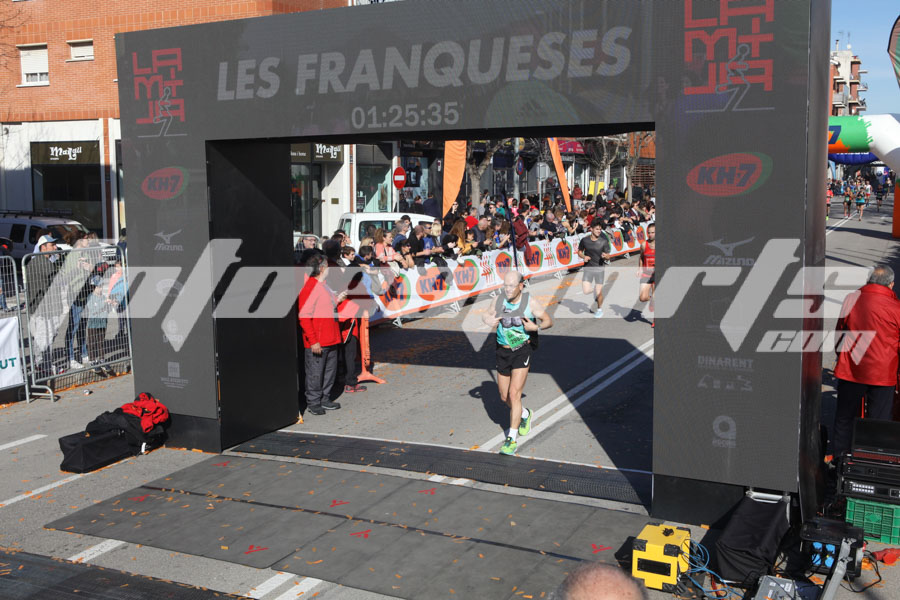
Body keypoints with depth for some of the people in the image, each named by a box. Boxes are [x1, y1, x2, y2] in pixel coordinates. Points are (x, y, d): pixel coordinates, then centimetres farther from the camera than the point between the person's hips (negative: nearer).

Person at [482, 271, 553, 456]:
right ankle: (525, 415, 44)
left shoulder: (531, 303, -12)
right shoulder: (499, 300, -4)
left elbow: (549, 321, -2)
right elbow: (486, 314, 14)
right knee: (504, 397, 13)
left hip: (522, 352, -4)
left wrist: (536, 327, -23)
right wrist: (488, 320, -10)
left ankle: (512, 439, -7)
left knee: (514, 394, -15)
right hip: (503, 352, 5)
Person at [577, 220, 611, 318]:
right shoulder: (585, 240, -4)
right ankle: (594, 289, 26)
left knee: (599, 292, 0)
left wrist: (605, 256, -24)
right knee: (586, 291, -12)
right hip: (588, 268, 1)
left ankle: (599, 309, 28)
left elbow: (608, 255, -1)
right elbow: (580, 251, 11)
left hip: (599, 269, -1)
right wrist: (584, 257, -10)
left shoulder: (604, 241, -7)